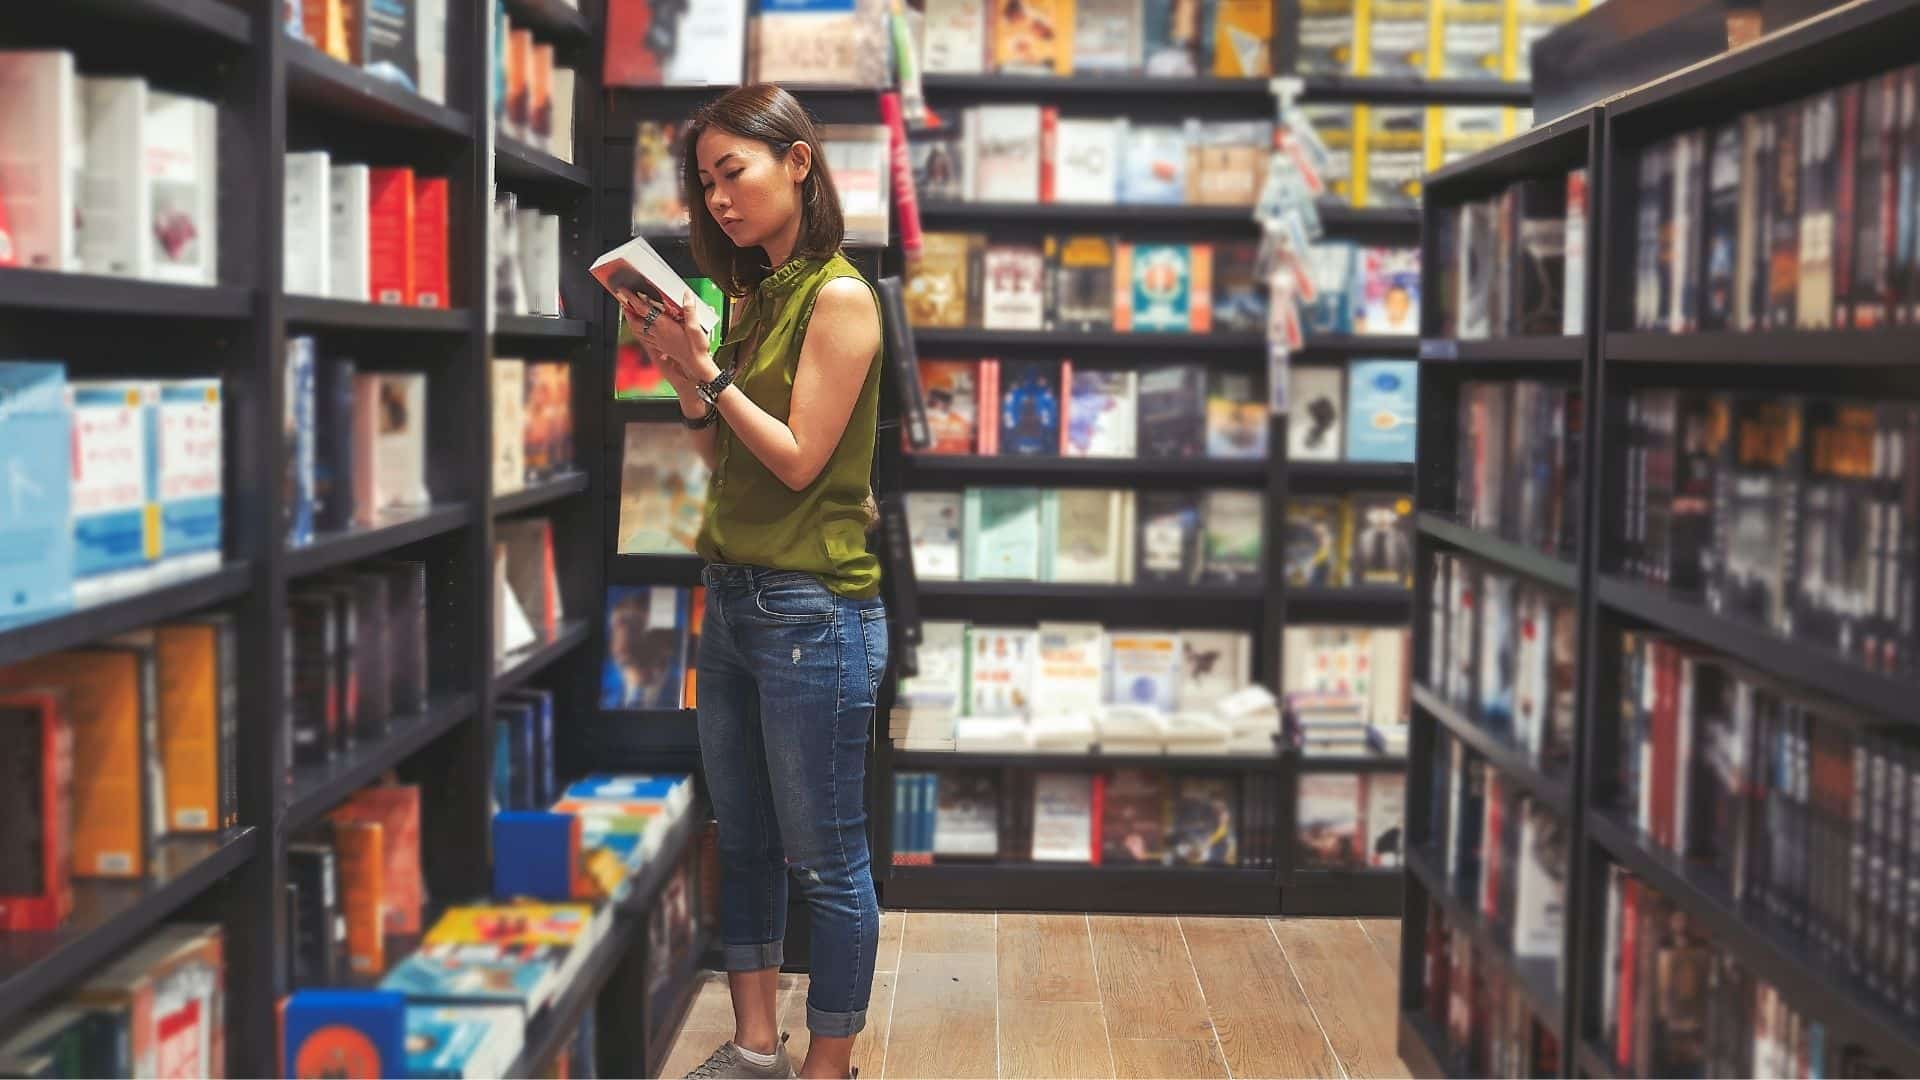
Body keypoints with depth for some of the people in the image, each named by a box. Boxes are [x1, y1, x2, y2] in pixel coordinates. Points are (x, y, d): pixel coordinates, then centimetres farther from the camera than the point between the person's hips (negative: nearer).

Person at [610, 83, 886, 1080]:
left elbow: (799, 460, -13)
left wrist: (709, 372, -16)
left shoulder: (839, 297, -11)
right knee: (744, 843, 15)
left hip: (812, 613, -8)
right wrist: (680, 372, -1)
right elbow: (722, 456, 12)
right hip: (732, 599, 8)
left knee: (825, 863, 3)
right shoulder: (754, 296, 12)